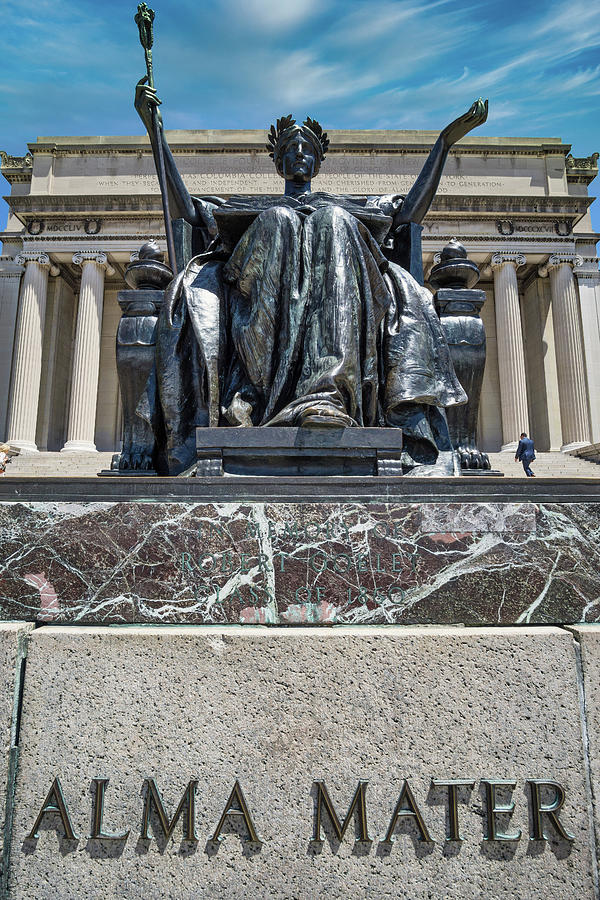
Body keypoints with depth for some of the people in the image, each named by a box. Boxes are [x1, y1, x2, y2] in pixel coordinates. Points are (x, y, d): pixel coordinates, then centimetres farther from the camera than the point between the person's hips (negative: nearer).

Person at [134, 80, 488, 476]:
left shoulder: (344, 205, 40)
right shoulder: (254, 207, 38)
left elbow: (411, 210, 28)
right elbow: (186, 211, 24)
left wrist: (446, 140, 24)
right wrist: (156, 130, 20)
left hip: (335, 298, 0)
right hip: (260, 301, 0)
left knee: (334, 222, -29)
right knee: (277, 222, -28)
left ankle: (327, 393, -51)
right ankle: (255, 384, -46)